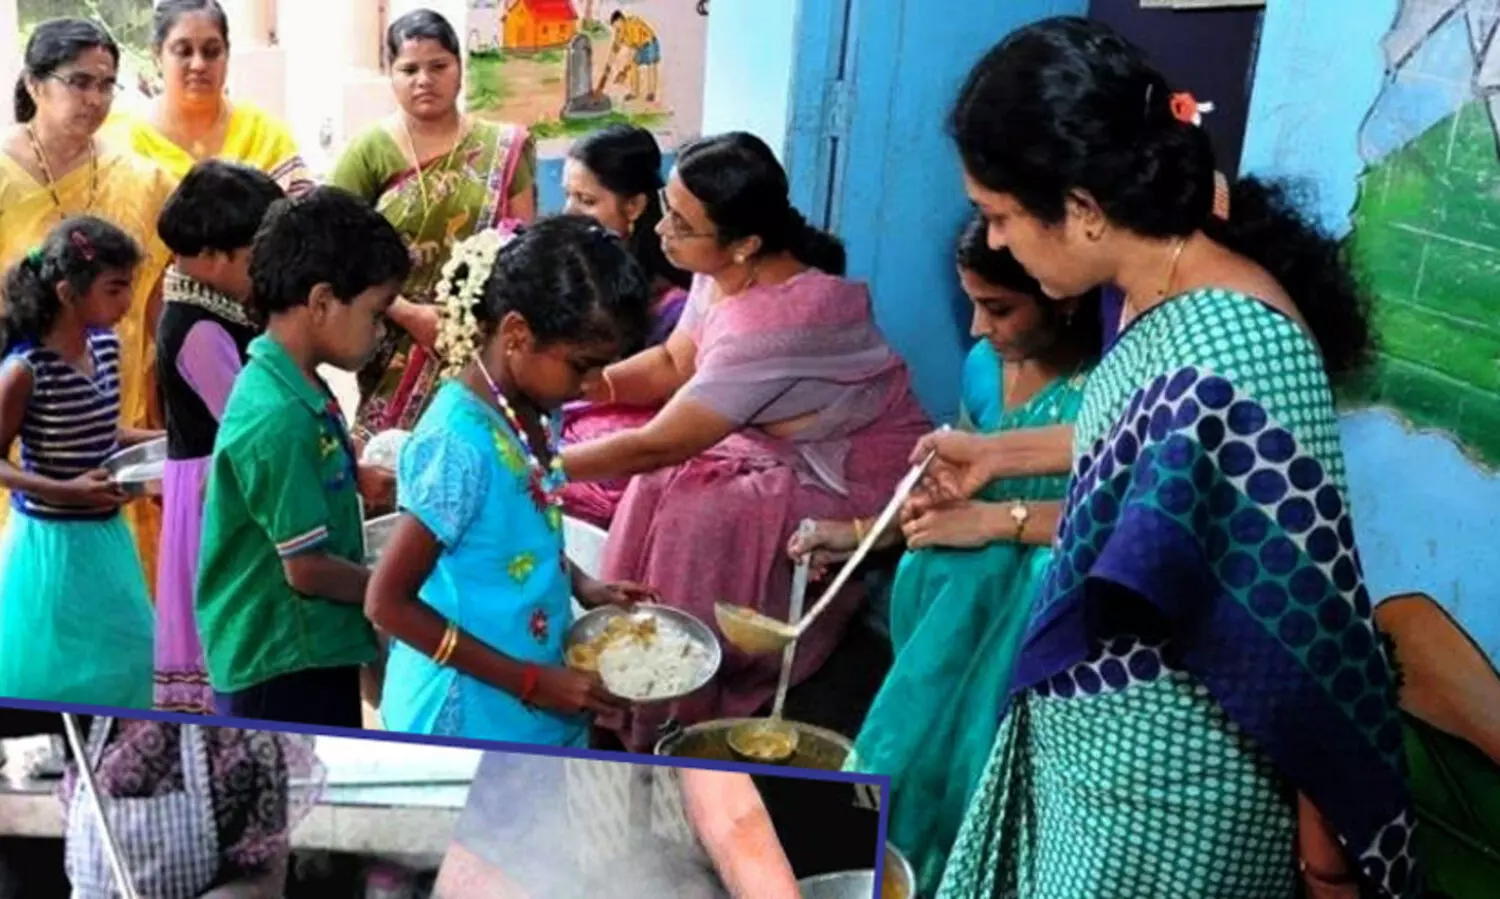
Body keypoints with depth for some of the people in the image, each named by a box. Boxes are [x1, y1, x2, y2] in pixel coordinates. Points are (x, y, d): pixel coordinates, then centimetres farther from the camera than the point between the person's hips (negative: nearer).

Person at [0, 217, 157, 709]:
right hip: (53, 540, -7)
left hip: (105, 533, 7)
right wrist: (66, 491, -26)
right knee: (58, 670, 7)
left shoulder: (105, 344, -1)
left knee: (124, 653, 18)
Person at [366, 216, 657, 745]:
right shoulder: (460, 443, -25)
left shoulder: (535, 409, -3)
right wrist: (530, 681, -20)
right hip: (471, 719, -7)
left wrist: (584, 588, -2)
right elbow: (388, 602, -21)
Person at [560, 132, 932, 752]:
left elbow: (655, 446, -27)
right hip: (786, 446, 9)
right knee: (654, 492, -8)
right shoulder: (729, 270, -9)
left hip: (858, 487, -9)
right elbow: (674, 363, 7)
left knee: (689, 520, -23)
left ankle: (681, 722, -3)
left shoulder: (774, 324, -35)